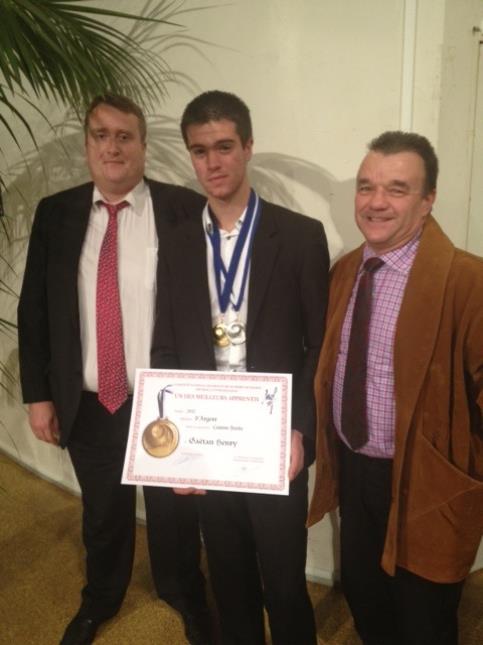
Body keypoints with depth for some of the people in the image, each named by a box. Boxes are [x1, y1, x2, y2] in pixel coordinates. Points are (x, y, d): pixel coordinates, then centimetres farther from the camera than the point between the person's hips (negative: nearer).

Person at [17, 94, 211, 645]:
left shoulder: (184, 210, -9)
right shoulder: (55, 213, 0)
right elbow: (33, 311, 4)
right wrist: (38, 394, 1)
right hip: (88, 405, 3)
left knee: (174, 513, 18)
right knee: (102, 514, 23)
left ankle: (186, 600, 47)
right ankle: (99, 601, 51)